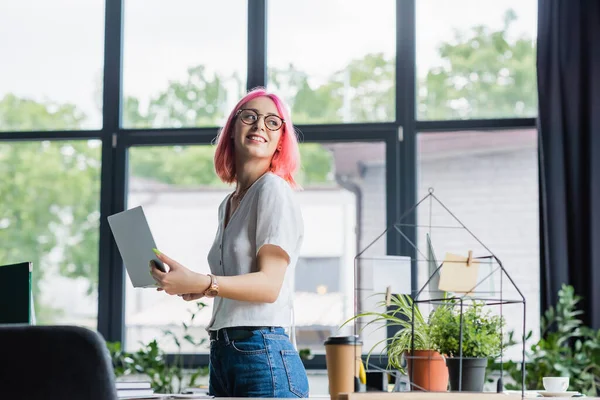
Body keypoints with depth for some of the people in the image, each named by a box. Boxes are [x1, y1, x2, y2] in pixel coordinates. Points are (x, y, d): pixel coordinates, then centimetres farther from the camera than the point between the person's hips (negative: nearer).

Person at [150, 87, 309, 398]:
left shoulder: (274, 189, -6)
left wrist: (201, 282, -27)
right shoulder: (227, 204, 18)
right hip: (222, 355, 8)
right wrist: (198, 288, 8)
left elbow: (269, 284, -15)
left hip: (263, 356, -7)